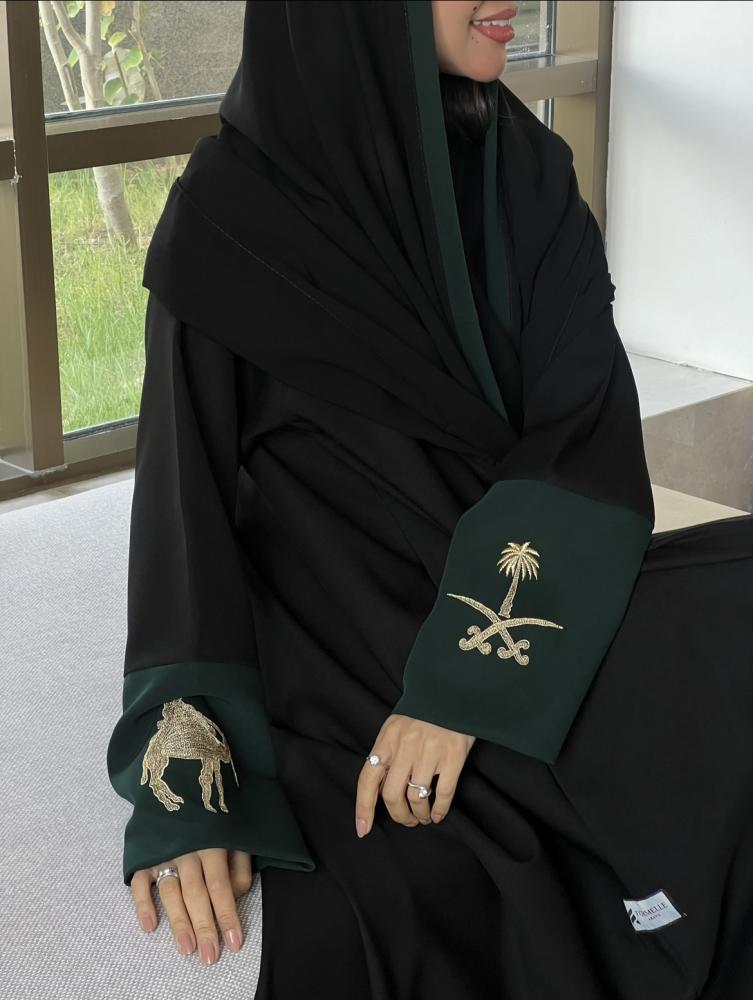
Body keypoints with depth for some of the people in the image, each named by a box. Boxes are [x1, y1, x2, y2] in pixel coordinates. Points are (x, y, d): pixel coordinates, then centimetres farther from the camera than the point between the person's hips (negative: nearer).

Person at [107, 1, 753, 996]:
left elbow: (589, 426, -8)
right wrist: (184, 784, -17)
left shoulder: (527, 169, 3)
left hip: (545, 625, 4)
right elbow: (186, 493, -6)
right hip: (352, 658, -4)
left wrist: (464, 679, -22)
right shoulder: (230, 210, -6)